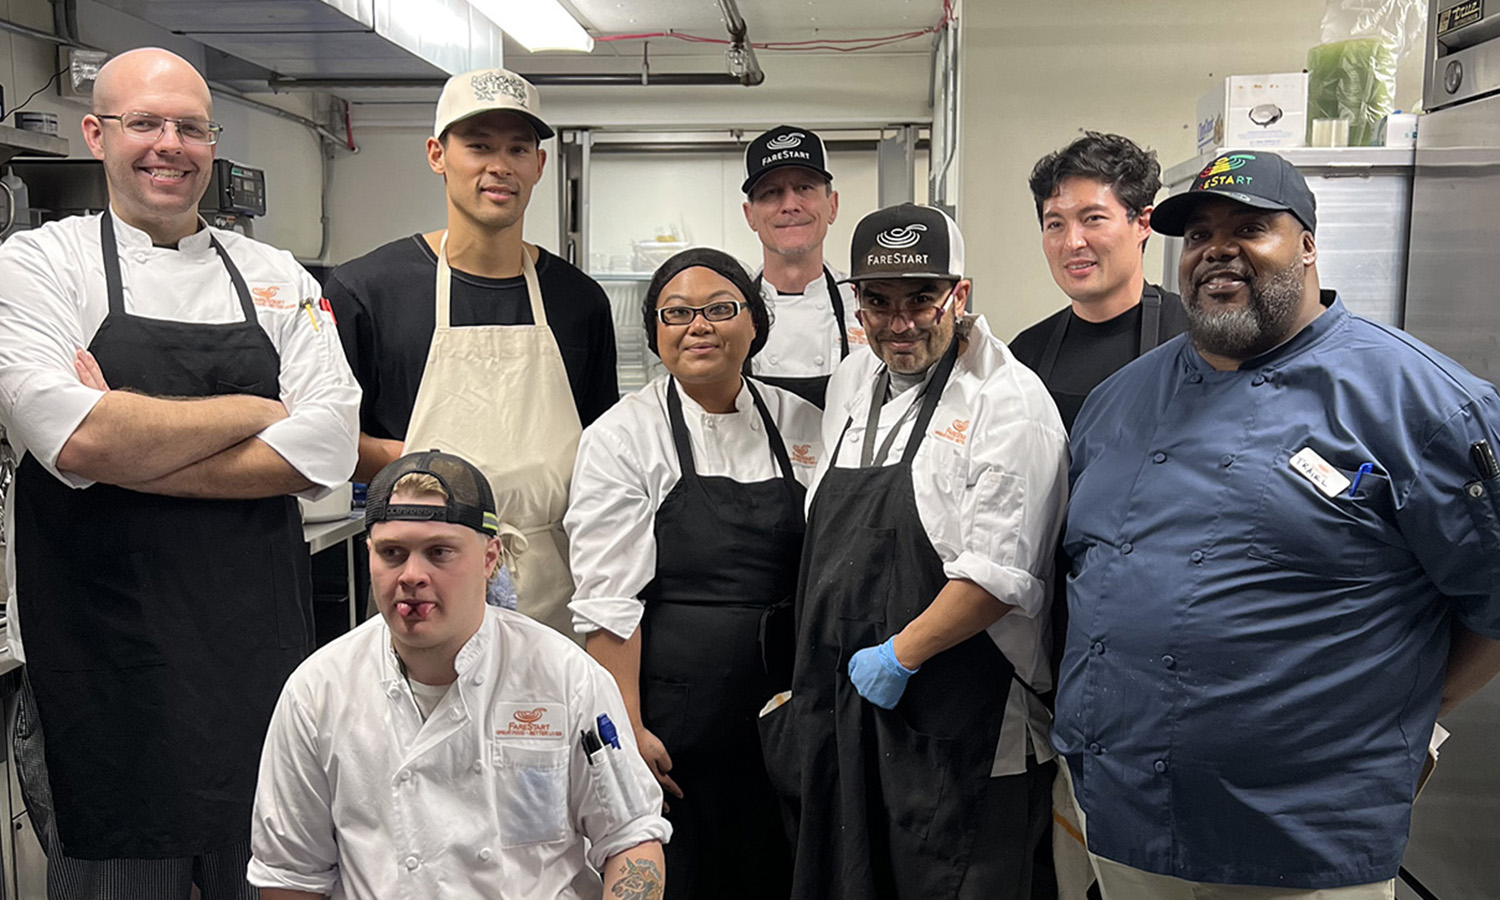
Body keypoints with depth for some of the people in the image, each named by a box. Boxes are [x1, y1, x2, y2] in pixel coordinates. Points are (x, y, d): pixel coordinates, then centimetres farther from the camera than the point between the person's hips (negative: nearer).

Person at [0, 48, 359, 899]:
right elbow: (74, 438, -18)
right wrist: (250, 412, -8)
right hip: (104, 660, -2)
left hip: (261, 649, 3)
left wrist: (130, 450, -13)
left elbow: (326, 449, -7)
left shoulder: (277, 278, 7)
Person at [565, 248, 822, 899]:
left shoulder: (800, 425, 6)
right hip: (673, 729, -3)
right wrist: (629, 731, -12)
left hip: (784, 725, 4)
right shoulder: (623, 437, -5)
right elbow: (607, 603, -8)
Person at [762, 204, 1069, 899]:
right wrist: (809, 673, 15)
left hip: (958, 733, -7)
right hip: (841, 710, 7)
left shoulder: (1008, 402, -13)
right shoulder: (852, 383, 10)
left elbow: (1000, 575, -20)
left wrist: (898, 656, -14)